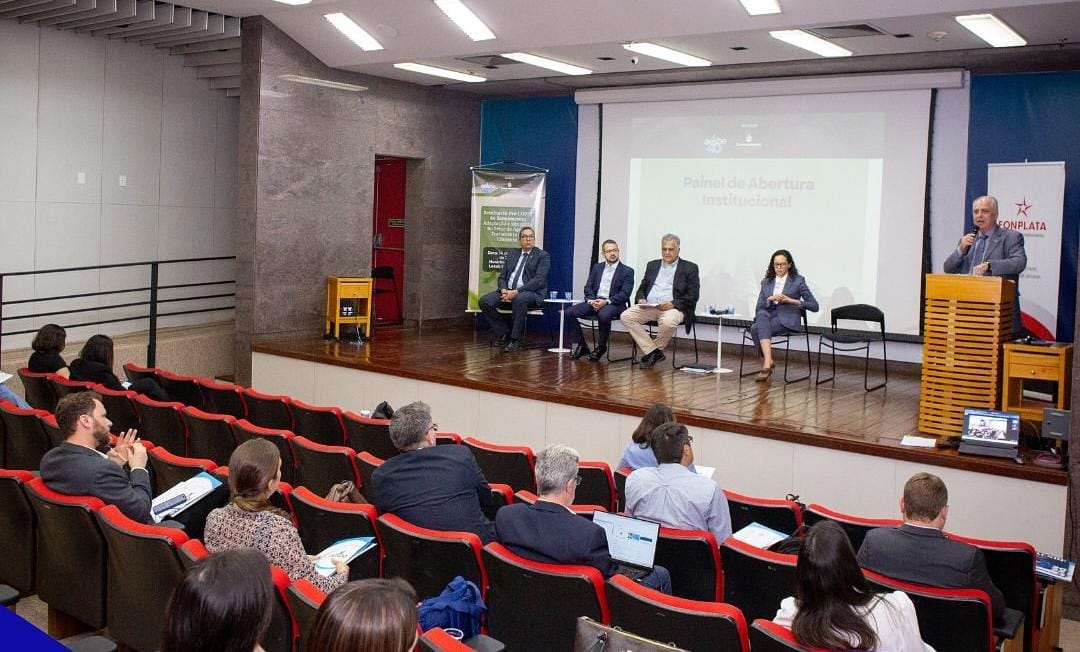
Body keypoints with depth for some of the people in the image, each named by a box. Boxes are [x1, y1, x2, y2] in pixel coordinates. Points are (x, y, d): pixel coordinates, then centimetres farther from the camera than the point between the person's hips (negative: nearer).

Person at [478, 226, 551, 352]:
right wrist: (504, 290, -9)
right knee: (485, 301, -19)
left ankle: (515, 340, -27)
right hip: (508, 291, 5)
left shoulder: (543, 256, 2)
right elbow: (502, 277, 15)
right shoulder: (511, 255, 19)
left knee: (519, 299, -40)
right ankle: (505, 335, -7)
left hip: (532, 293, -5)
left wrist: (517, 292, -21)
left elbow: (538, 280, -11)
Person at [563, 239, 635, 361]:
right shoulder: (597, 268, 17)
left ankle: (601, 347, -14)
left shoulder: (627, 271, 3)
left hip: (613, 304, -4)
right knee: (568, 313, -18)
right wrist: (591, 300, -10)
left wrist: (606, 301, -20)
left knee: (603, 315, -39)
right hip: (594, 301, 4)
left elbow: (624, 294, -7)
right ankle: (580, 346, -7)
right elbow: (588, 287, 11)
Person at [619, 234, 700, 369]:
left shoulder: (689, 268, 7)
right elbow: (642, 288, 23)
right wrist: (640, 300, -1)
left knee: (668, 322, -39)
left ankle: (656, 350, -7)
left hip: (673, 307, -5)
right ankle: (653, 352, -17)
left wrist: (673, 304, -16)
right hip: (648, 306, 5)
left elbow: (693, 296, -1)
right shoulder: (652, 265, 23)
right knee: (626, 316, -21)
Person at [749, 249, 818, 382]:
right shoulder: (766, 282, 15)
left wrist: (792, 300, -12)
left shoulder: (798, 281, 3)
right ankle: (768, 361, -37)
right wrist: (770, 299, -10)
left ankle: (766, 363, -26)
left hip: (788, 320, -4)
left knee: (756, 328, -31)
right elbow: (758, 308, 9)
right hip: (769, 317, 4)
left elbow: (814, 306, -1)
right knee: (761, 314, -34)